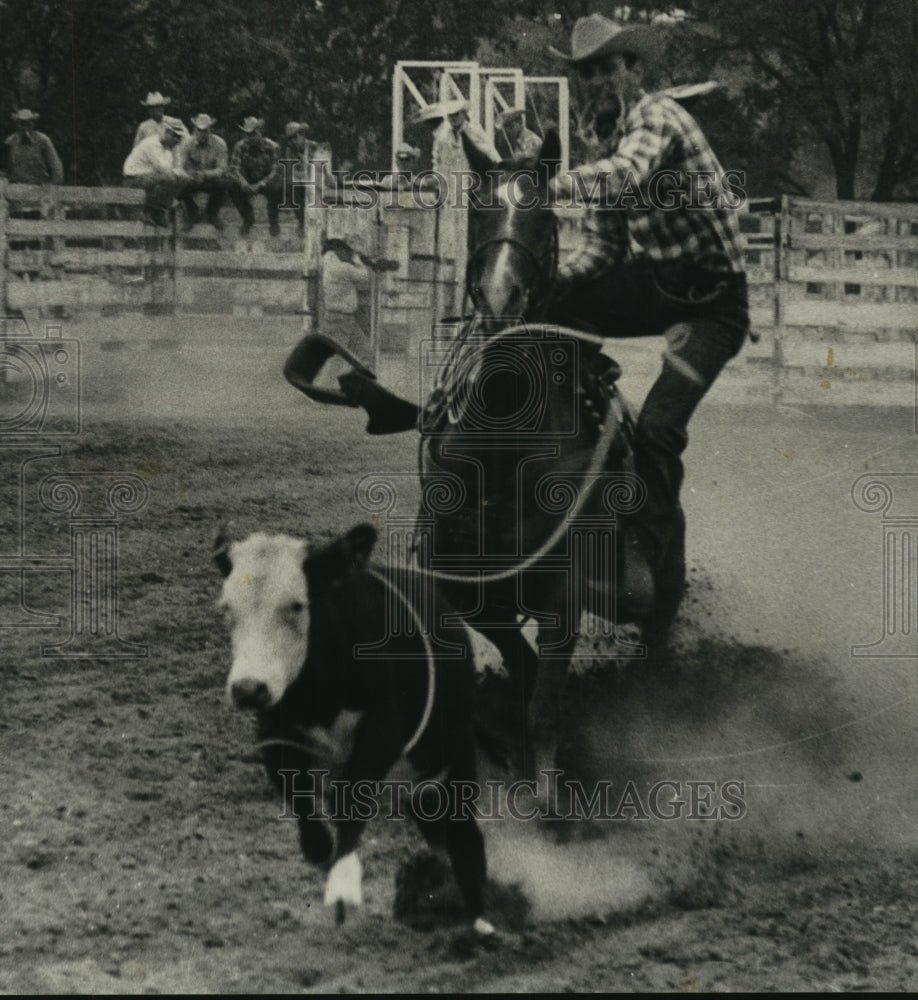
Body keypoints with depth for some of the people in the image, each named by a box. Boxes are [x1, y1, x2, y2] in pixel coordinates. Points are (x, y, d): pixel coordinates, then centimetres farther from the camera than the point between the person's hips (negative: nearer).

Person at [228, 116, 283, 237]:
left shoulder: (272, 147, -19)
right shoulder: (240, 147, -12)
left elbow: (275, 172, -23)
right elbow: (234, 169, -18)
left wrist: (260, 185, -39)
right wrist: (243, 183, -41)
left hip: (267, 182, -2)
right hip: (249, 181, 2)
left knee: (276, 188, -37)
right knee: (233, 187, -29)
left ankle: (273, 221, -8)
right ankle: (247, 219, -1)